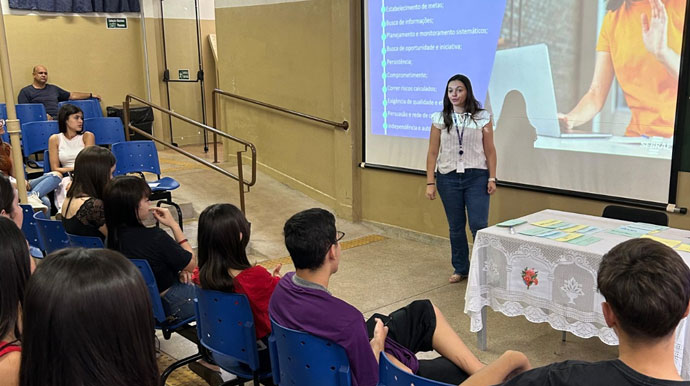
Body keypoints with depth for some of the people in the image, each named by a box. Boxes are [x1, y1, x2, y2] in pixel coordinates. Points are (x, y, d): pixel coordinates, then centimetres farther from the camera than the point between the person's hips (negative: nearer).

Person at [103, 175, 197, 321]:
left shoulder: (113, 236, -9)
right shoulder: (155, 237, -31)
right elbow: (191, 264, -14)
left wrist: (178, 270, -3)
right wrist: (174, 225, -13)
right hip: (168, 305, -7)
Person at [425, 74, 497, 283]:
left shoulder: (482, 117, 0)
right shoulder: (440, 119, 2)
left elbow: (490, 150, 3)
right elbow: (433, 152, 3)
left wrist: (492, 178, -2)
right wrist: (430, 182, -1)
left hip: (477, 176, -1)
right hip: (448, 177, 2)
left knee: (479, 225, -7)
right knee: (455, 226, 10)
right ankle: (460, 269, 25)